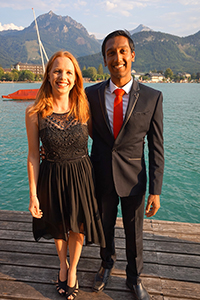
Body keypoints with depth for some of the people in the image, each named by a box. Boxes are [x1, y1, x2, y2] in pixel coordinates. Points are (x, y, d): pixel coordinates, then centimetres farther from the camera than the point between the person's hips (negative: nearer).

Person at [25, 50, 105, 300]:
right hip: (51, 178, 0)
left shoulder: (85, 109, -11)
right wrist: (33, 195, -5)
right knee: (58, 227, 23)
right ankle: (63, 264, 55)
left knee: (77, 227, 19)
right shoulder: (34, 113, -14)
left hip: (81, 176, 1)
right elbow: (33, 156, -7)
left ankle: (72, 270, 49)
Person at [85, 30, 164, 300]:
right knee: (105, 227, 22)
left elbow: (157, 148, -7)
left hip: (133, 178, -1)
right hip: (101, 176, 2)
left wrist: (155, 191, -9)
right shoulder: (91, 94, -5)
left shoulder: (152, 97, -9)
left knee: (134, 232, 17)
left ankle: (134, 278, 46)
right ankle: (107, 263, 55)